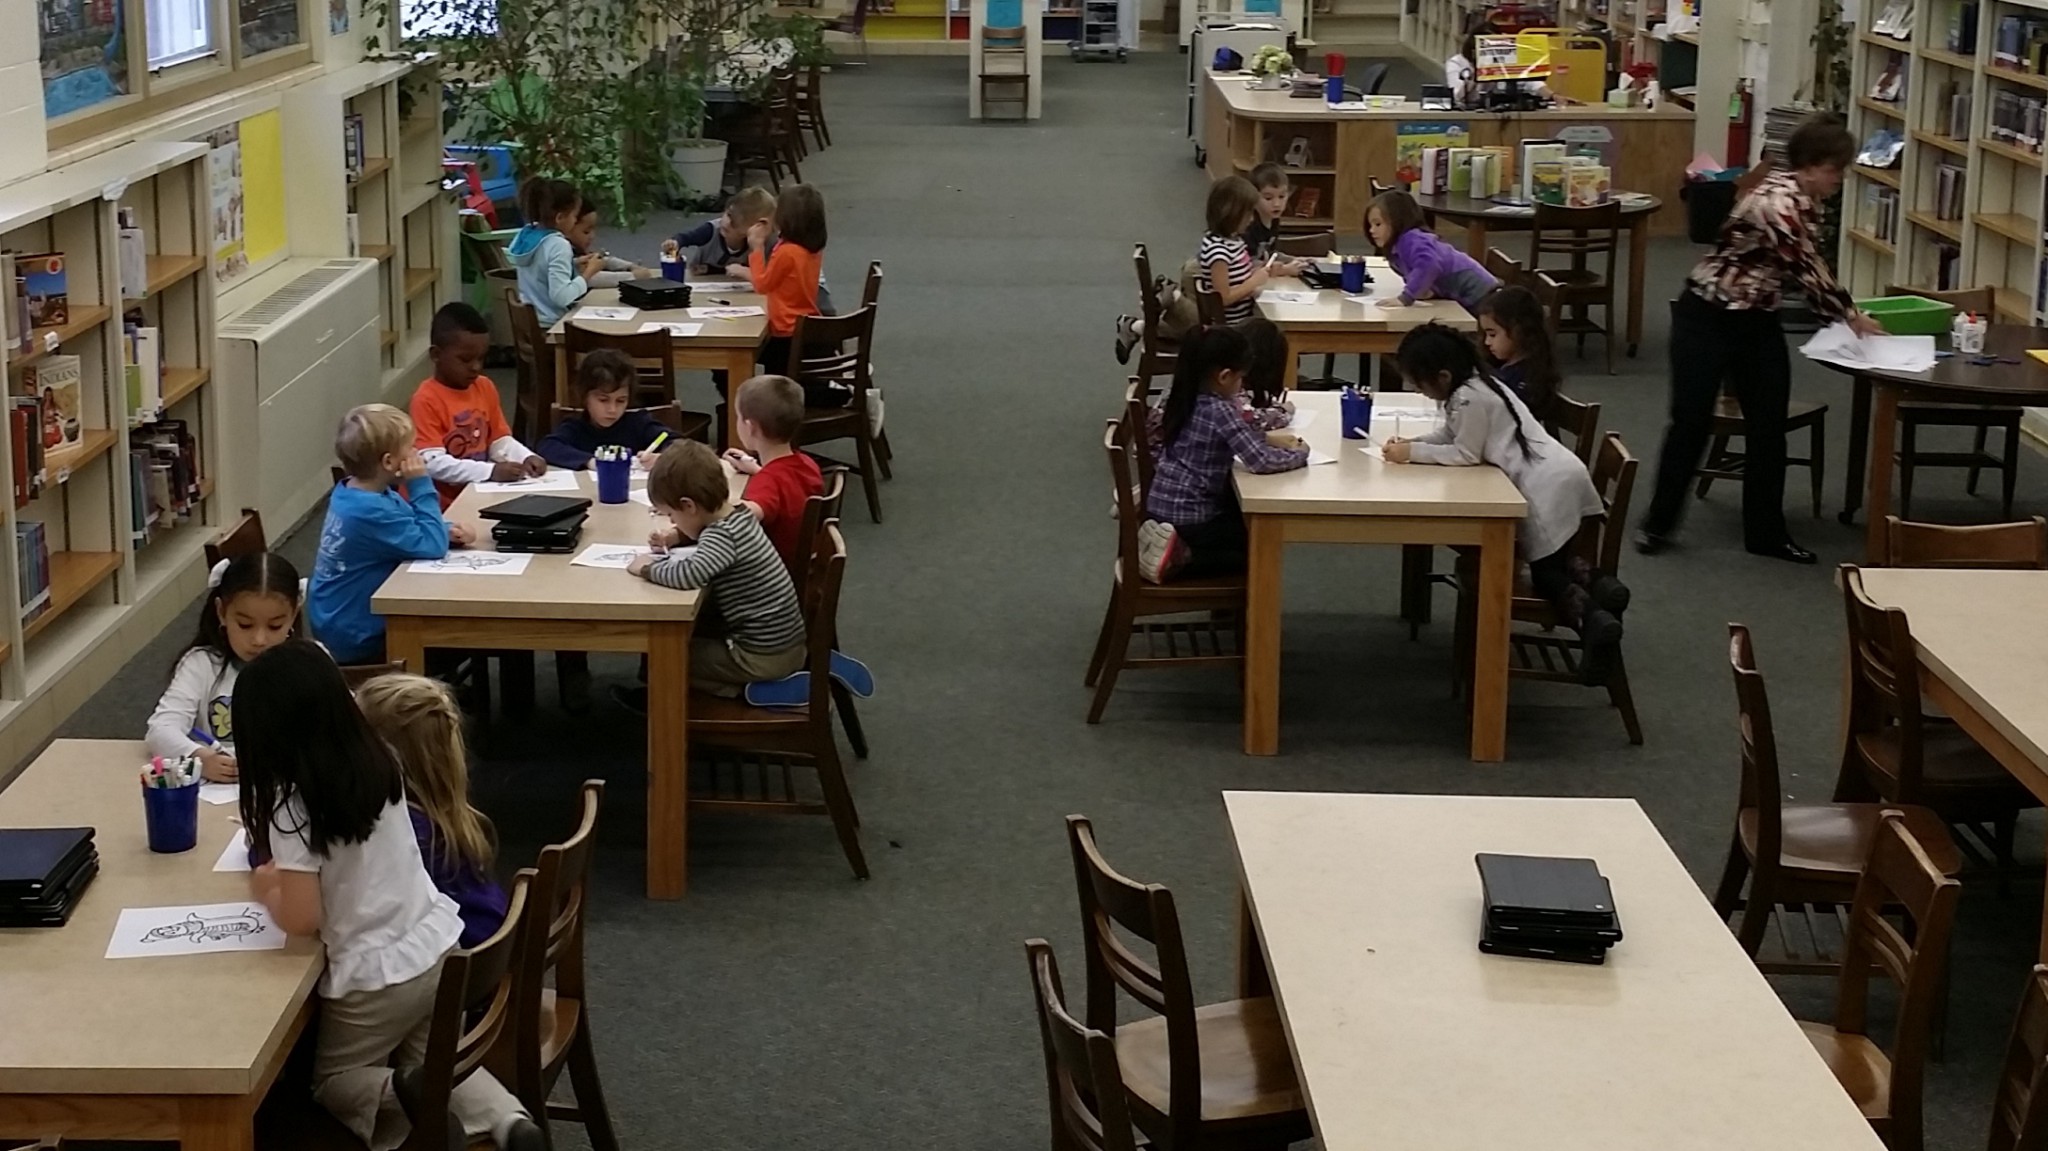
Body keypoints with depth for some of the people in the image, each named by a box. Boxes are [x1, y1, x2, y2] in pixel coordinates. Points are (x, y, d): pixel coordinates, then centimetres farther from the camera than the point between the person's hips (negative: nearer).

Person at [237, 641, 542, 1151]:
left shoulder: (292, 804, -21)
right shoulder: (378, 763, -2)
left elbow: (302, 919, -20)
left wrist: (267, 891, -1)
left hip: (376, 976, -6)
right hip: (439, 945, 6)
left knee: (332, 1080, 21)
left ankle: (398, 1094, -10)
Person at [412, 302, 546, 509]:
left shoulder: (485, 388, 9)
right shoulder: (426, 400, -13)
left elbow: (500, 440, 14)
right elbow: (432, 463, -20)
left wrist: (526, 457, -8)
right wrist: (491, 471, -28)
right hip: (441, 506, -7)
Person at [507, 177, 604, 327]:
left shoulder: (525, 234, 3)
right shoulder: (558, 245, -21)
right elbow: (561, 296, -29)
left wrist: (573, 265, 10)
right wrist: (589, 272, -17)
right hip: (549, 325, -8)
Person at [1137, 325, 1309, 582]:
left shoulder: (1186, 399, 3)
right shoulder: (1221, 410, -22)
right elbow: (1262, 461, -27)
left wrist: (1266, 438, 9)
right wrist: (1299, 454, -9)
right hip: (1188, 520, -8)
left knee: (1246, 516, 31)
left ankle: (1179, 549, 13)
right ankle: (1183, 558, -2)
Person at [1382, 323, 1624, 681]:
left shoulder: (1469, 399, -16)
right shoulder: (1474, 384, 15)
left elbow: (1465, 454, -13)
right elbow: (1450, 435, 22)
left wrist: (1413, 453, -7)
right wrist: (1410, 442, 7)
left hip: (1549, 489, -10)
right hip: (1560, 479, 10)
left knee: (1545, 573, 3)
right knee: (1551, 568, 24)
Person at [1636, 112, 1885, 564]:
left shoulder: (1805, 200, 3)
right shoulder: (1777, 201, -26)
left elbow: (1809, 268, 12)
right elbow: (1809, 270, -24)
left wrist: (1846, 313, 2)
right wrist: (1851, 315, -12)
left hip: (1759, 321, 8)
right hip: (1708, 318, -8)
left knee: (1769, 425, 6)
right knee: (1691, 422, 2)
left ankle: (1766, 533, 15)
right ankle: (1658, 522, 17)